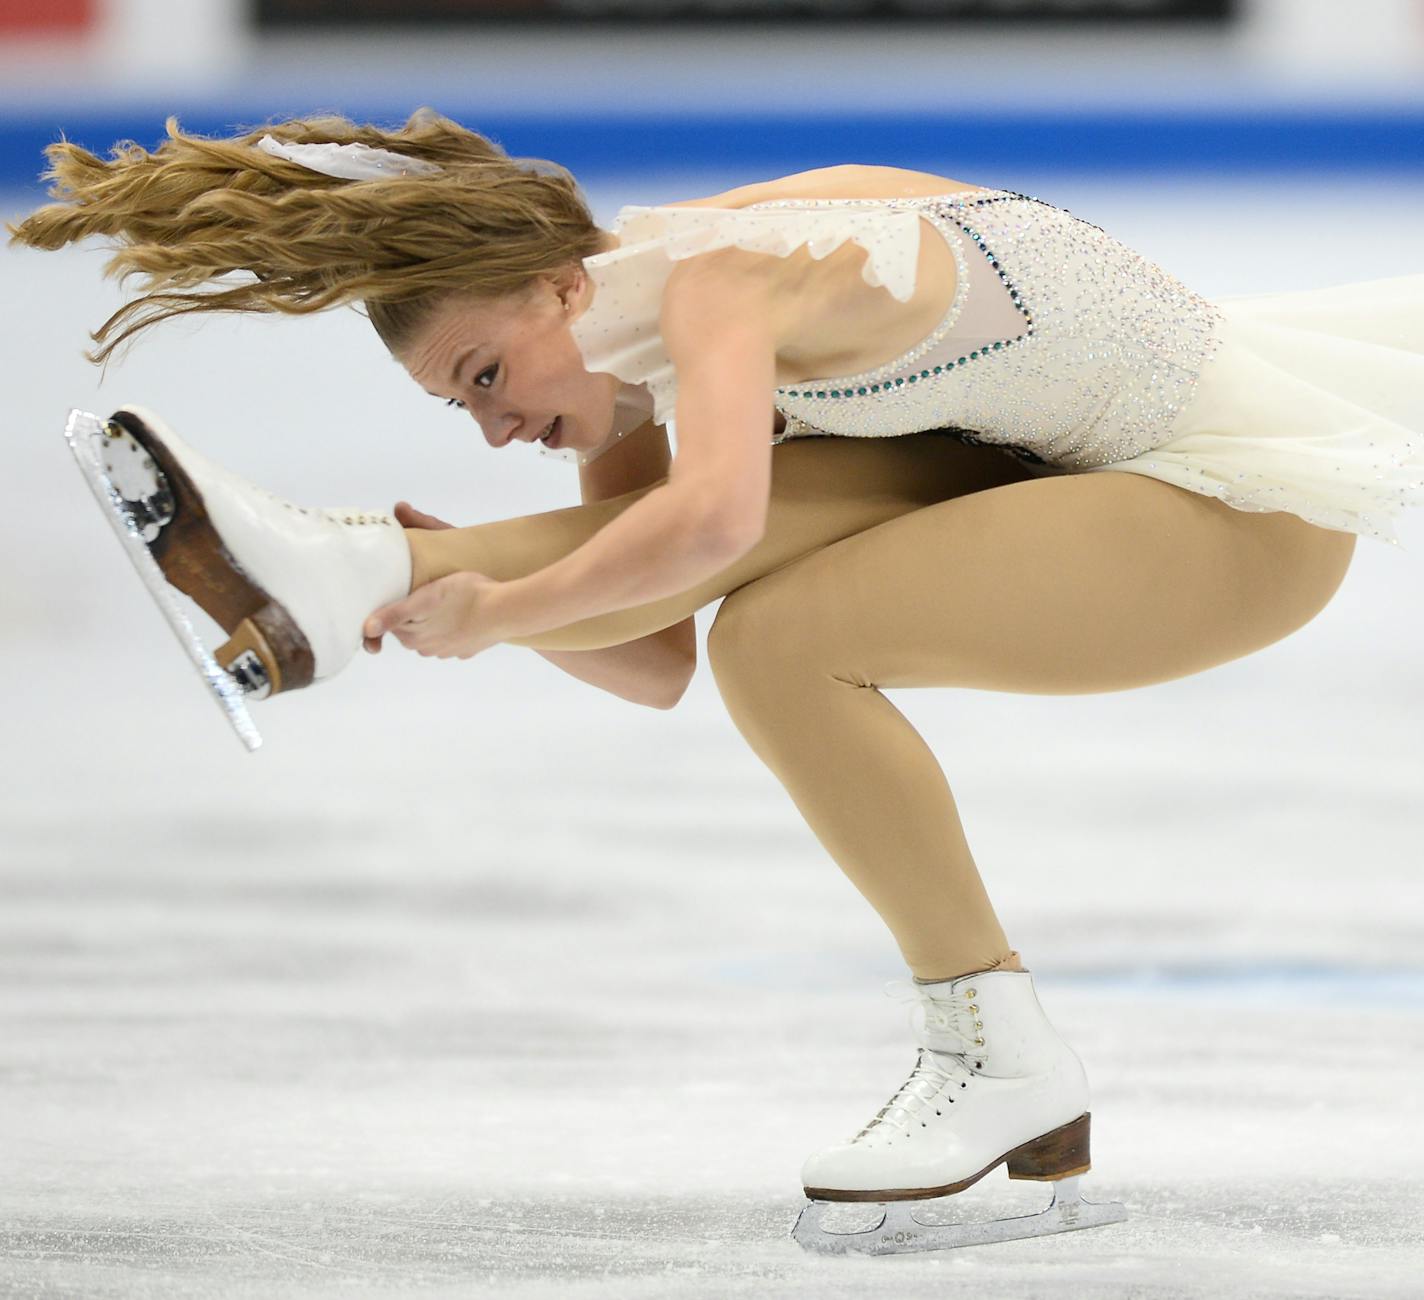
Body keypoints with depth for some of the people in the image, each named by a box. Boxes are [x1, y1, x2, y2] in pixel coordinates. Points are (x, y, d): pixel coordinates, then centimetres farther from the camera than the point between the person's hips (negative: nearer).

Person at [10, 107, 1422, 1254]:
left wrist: (499, 608, -29)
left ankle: (999, 1058, -11)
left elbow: (709, 524, -42)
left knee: (780, 634, -21)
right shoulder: (615, 346, 5)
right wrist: (455, 580, -7)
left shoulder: (711, 283, -23)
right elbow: (656, 668, 7)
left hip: (1250, 511, -9)